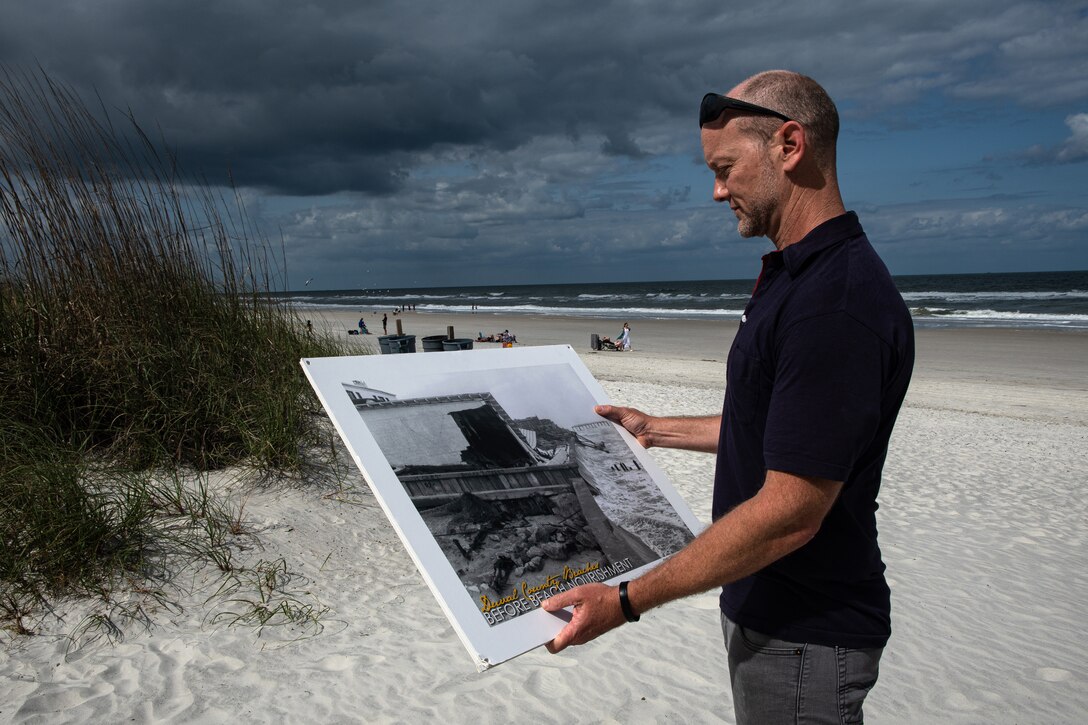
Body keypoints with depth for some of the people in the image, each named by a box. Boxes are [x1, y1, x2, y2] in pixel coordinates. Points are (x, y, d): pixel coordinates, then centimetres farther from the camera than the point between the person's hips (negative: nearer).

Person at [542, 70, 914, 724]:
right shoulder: (794, 277, 7)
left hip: (805, 636, -9)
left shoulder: (839, 304, -27)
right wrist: (656, 430, 21)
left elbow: (791, 512, -28)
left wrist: (627, 600, -25)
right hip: (765, 608, 9)